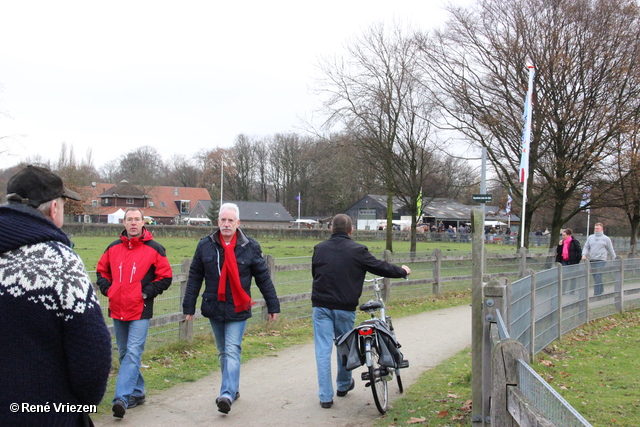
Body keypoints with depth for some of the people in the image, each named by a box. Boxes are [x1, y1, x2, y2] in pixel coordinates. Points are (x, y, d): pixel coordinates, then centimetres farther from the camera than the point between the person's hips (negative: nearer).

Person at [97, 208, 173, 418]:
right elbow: (101, 271, 20)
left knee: (133, 354, -11)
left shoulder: (154, 249, -3)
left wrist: (147, 292, -10)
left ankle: (121, 397, -14)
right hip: (117, 310, 5)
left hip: (140, 311, -5)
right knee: (125, 354, 13)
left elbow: (165, 277, -1)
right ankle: (137, 393, 25)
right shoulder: (113, 248, 9)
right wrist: (107, 289, 4)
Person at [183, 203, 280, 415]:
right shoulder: (205, 245, 1)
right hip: (214, 308, 3)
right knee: (223, 352, 14)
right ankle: (233, 389, 28)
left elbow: (263, 278, 3)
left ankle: (227, 394, -14)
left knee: (232, 351, -11)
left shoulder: (250, 246, -3)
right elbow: (194, 278, 6)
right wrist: (189, 306, 4)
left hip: (238, 309, -3)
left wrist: (273, 306, 4)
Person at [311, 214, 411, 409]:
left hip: (321, 306, 1)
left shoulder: (319, 248, 3)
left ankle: (325, 396, 4)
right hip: (345, 307, -1)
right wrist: (403, 271, 20)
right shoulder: (357, 250, -7)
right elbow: (380, 267, 2)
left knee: (323, 350, 4)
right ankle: (344, 385, 37)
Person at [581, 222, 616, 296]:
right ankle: (601, 290, 25)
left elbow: (611, 250, 9)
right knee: (595, 278, 9)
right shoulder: (590, 237, 12)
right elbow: (586, 247, 12)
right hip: (592, 261, 4)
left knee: (598, 278, -12)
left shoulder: (606, 239, 4)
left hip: (601, 260, -4)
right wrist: (584, 255, -6)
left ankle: (597, 294, -12)